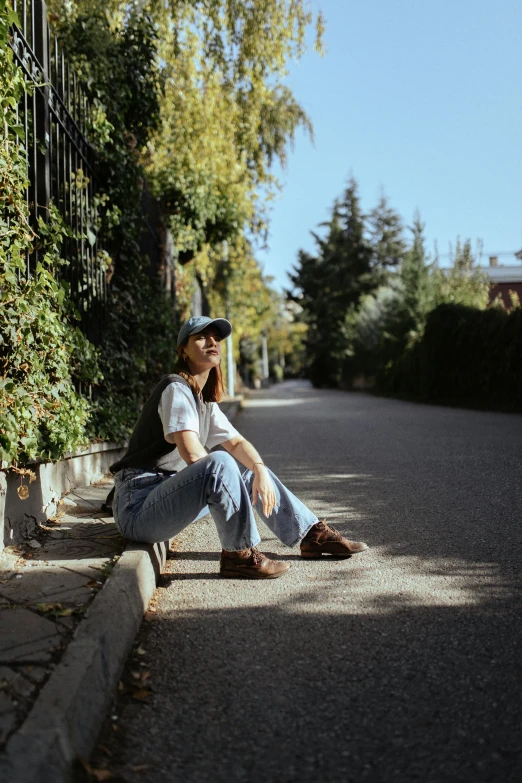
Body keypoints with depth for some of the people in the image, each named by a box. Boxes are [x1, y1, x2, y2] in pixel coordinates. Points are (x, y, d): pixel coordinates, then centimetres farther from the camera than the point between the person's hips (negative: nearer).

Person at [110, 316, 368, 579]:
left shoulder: (205, 402, 15)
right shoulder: (176, 388, -13)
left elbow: (237, 442, 11)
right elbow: (192, 454, -23)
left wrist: (259, 470, -8)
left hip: (172, 496, 10)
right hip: (138, 506, -10)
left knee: (254, 476, 10)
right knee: (220, 463, -32)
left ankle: (314, 535, 15)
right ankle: (240, 555, -19)